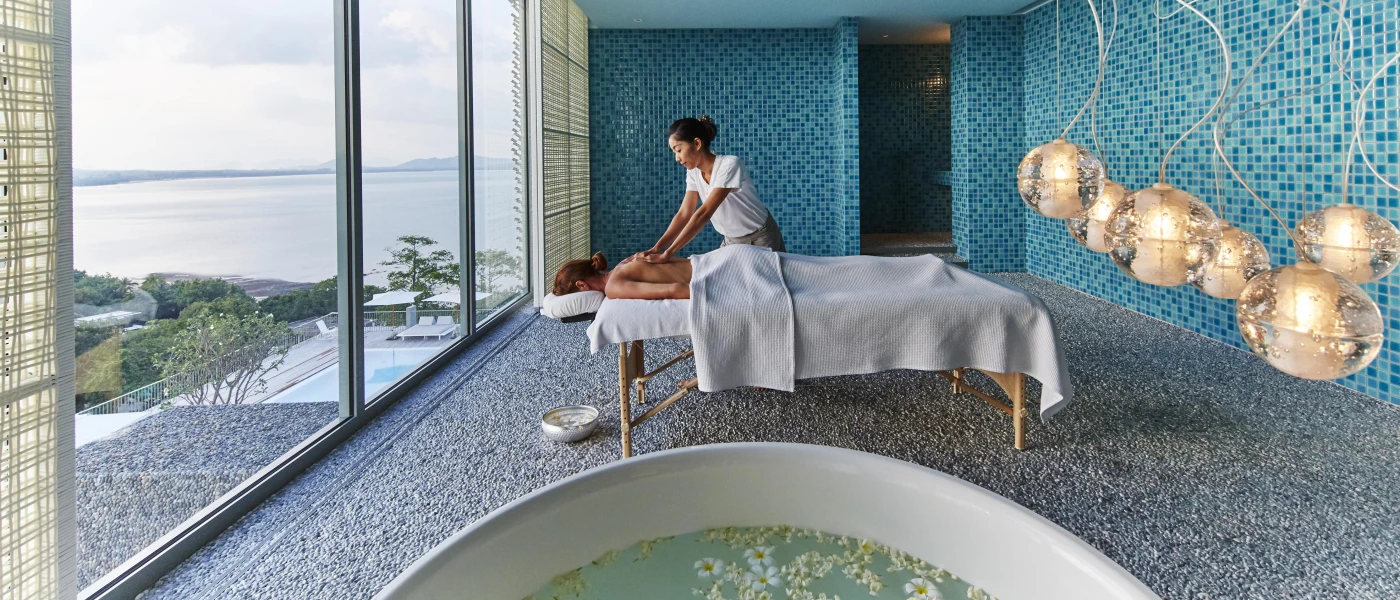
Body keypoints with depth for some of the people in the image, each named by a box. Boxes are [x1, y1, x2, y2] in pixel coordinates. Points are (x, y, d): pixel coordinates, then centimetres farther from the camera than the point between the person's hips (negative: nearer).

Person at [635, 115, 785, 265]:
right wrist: (656, 248, -24)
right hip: (732, 241, 6)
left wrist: (667, 254, -36)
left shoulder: (729, 165, -28)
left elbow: (704, 213, -33)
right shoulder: (693, 172, -5)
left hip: (761, 239, -6)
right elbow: (684, 214, -9)